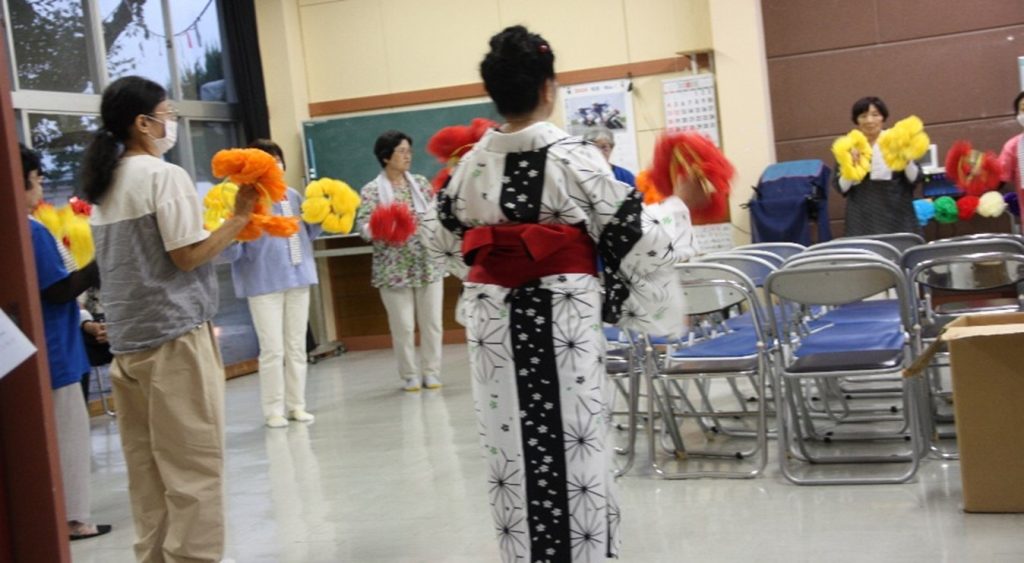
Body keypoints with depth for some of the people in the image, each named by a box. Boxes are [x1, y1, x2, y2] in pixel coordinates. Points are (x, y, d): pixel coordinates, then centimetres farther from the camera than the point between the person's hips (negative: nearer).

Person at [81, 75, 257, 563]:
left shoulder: (102, 185, 15)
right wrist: (239, 218, -8)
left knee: (147, 466, 11)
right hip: (174, 337, -8)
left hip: (127, 339, 8)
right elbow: (187, 256, -15)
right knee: (193, 466, -3)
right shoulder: (165, 175, -10)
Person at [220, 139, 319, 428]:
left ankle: (296, 405, 21)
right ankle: (273, 410, 8)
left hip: (298, 277, 6)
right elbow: (233, 252, -13)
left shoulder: (293, 195, 6)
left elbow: (307, 233, 20)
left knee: (297, 347, 12)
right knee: (273, 350, -3)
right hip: (264, 283, -6)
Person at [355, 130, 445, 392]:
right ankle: (410, 375, 14)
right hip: (394, 268, -3)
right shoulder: (371, 191, -2)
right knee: (403, 326, 2)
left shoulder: (421, 183, 9)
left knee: (431, 321, 5)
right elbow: (363, 226, -9)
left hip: (428, 264, 3)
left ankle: (431, 371, 16)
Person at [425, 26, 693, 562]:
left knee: (509, 441, 10)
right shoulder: (574, 156, -11)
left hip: (493, 320, 4)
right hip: (563, 319, -4)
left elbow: (446, 240, 15)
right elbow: (631, 233, -6)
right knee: (572, 443, 5)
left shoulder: (471, 164, 1)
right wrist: (677, 223, 13)